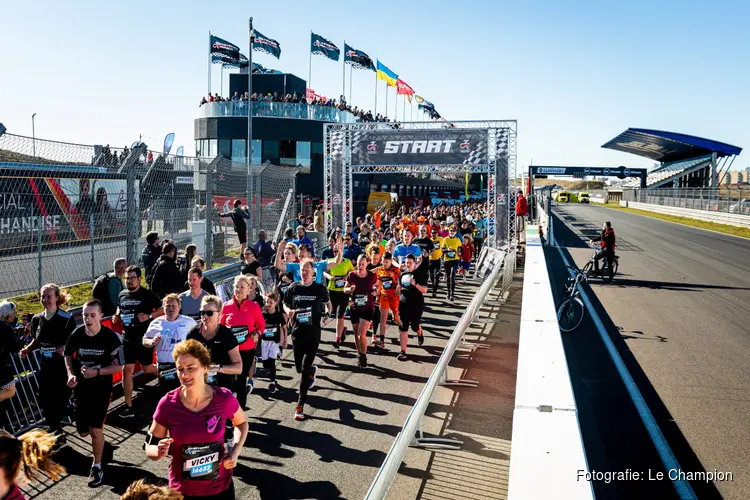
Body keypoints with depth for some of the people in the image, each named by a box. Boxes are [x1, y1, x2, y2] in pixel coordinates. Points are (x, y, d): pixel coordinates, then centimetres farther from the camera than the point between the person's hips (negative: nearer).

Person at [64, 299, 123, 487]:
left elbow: (118, 366, -13)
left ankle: (97, 467, 14)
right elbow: (68, 355, 10)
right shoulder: (76, 334, -10)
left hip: (102, 388, -3)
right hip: (81, 387, 3)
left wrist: (97, 371, -27)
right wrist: (71, 374, -7)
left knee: (96, 430, -6)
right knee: (83, 431, 10)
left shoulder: (110, 337, -19)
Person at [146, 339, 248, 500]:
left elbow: (242, 422, 6)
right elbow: (150, 448, -4)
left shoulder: (224, 398, -15)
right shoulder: (168, 404, -16)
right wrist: (161, 451, -25)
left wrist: (235, 451, -9)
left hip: (221, 487, 1)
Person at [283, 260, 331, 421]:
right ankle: (312, 370, 53)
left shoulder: (319, 288, -2)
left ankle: (300, 405, -2)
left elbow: (328, 303, 13)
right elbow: (285, 303, 14)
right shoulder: (294, 287, 3)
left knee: (305, 368, -8)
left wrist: (327, 315, -6)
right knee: (299, 367, 15)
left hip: (313, 332, -3)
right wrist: (288, 310, -8)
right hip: (297, 331, 3)